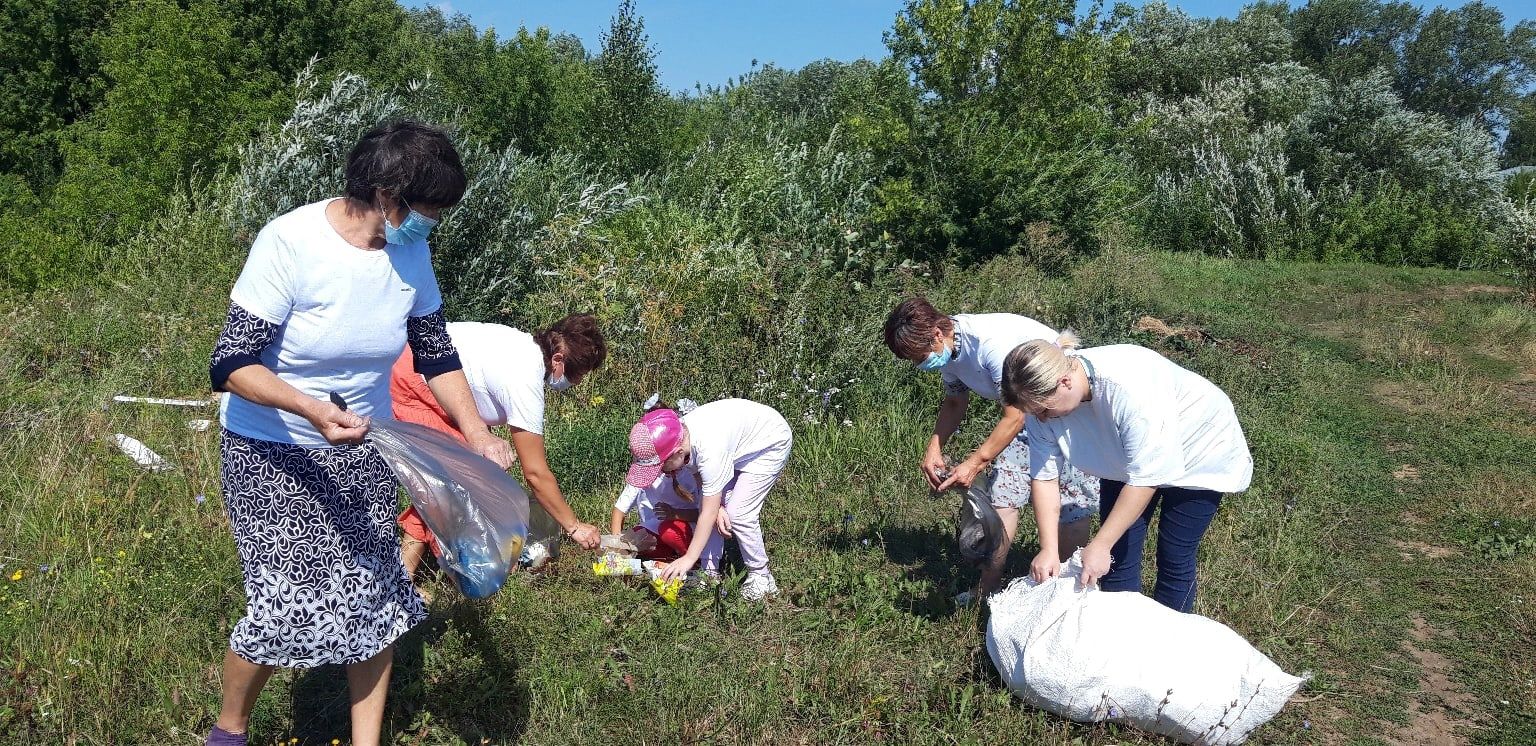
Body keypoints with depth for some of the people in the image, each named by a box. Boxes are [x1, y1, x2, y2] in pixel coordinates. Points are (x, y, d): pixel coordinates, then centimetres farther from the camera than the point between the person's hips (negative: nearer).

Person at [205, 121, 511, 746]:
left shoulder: (410, 253, -5)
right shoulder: (290, 242, -23)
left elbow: (437, 354, 5)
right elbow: (231, 365, -23)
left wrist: (477, 434, -6)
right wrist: (311, 409, -39)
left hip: (361, 451, 5)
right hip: (273, 453, -5)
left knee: (375, 599, 4)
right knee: (286, 609, -7)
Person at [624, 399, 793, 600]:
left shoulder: (709, 450, -41)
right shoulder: (680, 437, -19)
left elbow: (708, 513, -33)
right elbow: (701, 479, -5)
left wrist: (688, 559, -29)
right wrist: (718, 507, -23)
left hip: (770, 445, -8)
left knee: (739, 513, -17)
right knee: (706, 502, -4)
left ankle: (760, 576, 2)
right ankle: (710, 573, 6)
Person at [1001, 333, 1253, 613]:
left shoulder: (1129, 389, -42)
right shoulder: (1046, 399, -23)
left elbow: (1145, 479, -37)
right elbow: (1044, 476, -16)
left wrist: (1100, 545, -34)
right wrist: (1048, 549, -23)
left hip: (1196, 451, -5)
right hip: (1127, 458, 5)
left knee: (1175, 560, -1)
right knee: (1118, 555, 2)